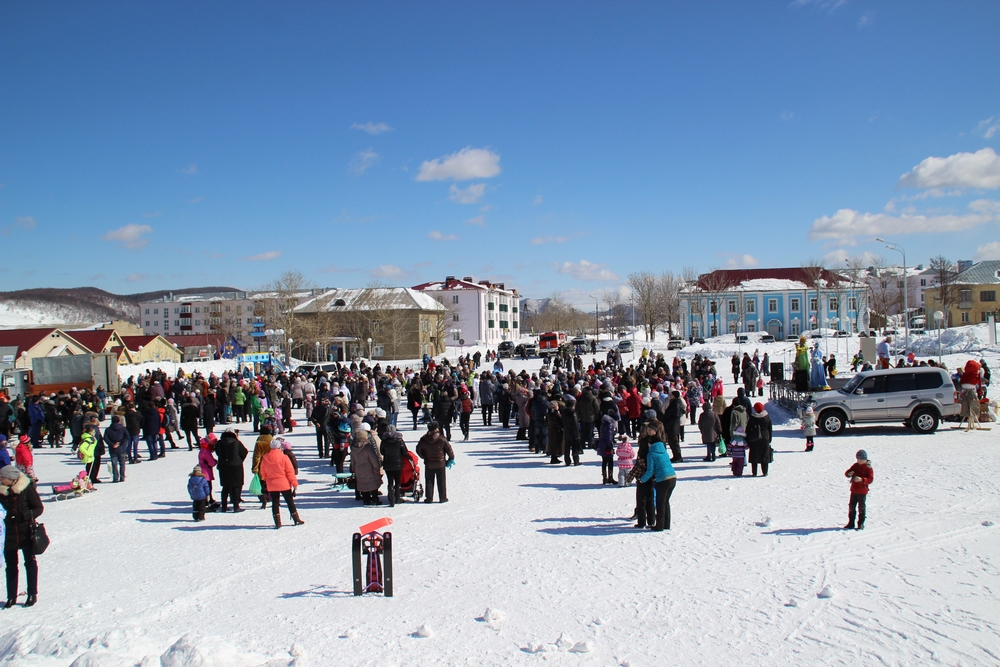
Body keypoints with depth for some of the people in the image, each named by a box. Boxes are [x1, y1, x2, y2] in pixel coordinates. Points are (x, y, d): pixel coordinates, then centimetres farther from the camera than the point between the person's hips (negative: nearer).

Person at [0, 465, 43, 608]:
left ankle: (32, 594, 17)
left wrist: (24, 516, -23)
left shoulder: (27, 488, -11)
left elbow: (39, 508, -8)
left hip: (26, 532, -4)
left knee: (30, 562, 7)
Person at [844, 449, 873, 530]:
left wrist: (861, 479, -34)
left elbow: (870, 479, -18)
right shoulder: (855, 466, 6)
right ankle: (851, 523, 18)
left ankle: (861, 524, 11)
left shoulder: (868, 468, -9)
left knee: (861, 508, 2)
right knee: (851, 506, 10)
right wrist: (849, 474, -21)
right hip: (854, 490, 6)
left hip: (862, 491, -5)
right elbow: (847, 473, 3)